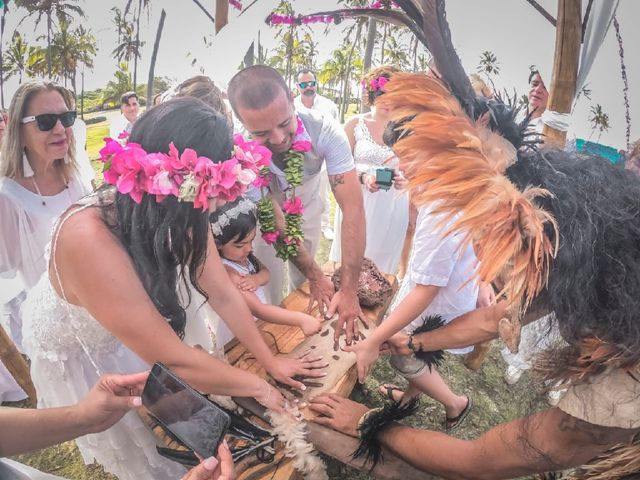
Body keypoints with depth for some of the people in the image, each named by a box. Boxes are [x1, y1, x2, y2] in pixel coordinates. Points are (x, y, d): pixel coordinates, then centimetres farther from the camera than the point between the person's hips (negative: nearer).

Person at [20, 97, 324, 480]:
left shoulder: (177, 213, -26)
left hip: (125, 339, 4)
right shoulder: (88, 239, -45)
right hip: (74, 348, -4)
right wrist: (260, 387, -23)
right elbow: (172, 359, -37)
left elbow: (222, 293, -13)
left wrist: (270, 361, -6)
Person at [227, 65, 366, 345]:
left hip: (307, 207, 2)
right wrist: (315, 275, -28)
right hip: (263, 214, -1)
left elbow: (352, 208, -38)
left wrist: (349, 289, -40)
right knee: (270, 289, 3)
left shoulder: (325, 132, -36)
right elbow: (276, 221, -29)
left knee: (302, 284, 13)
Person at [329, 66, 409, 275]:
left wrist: (405, 178, -11)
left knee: (384, 259, 8)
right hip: (358, 203, -1)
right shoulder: (355, 124, 0)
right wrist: (363, 176, -17)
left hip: (393, 205, 2)